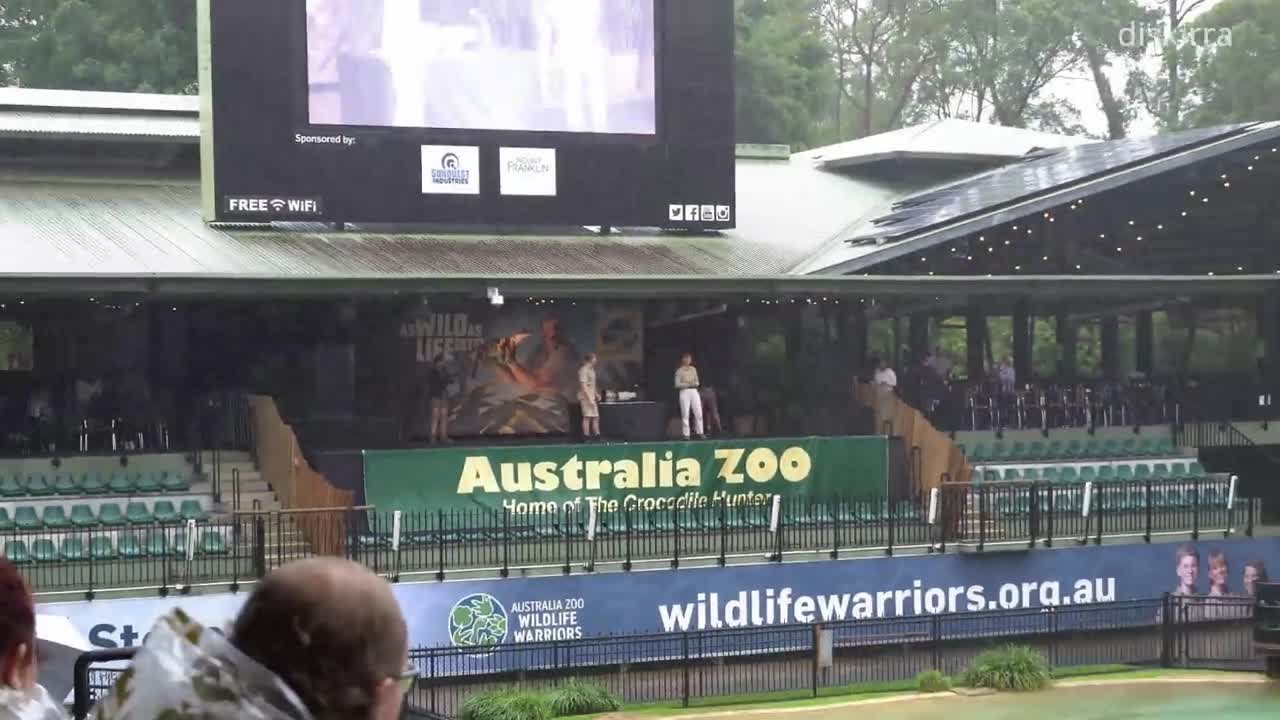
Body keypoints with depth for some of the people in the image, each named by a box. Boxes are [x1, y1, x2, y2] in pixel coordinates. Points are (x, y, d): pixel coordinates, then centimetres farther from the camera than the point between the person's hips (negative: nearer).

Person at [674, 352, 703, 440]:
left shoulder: (693, 369, 12)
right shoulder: (679, 371, -1)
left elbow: (697, 382, 15)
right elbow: (677, 384, -7)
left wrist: (695, 383, -8)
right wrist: (688, 384, -16)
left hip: (694, 392, 4)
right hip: (684, 392, -4)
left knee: (698, 413, -1)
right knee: (685, 414, -5)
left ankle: (699, 433, 6)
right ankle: (686, 434, -1)